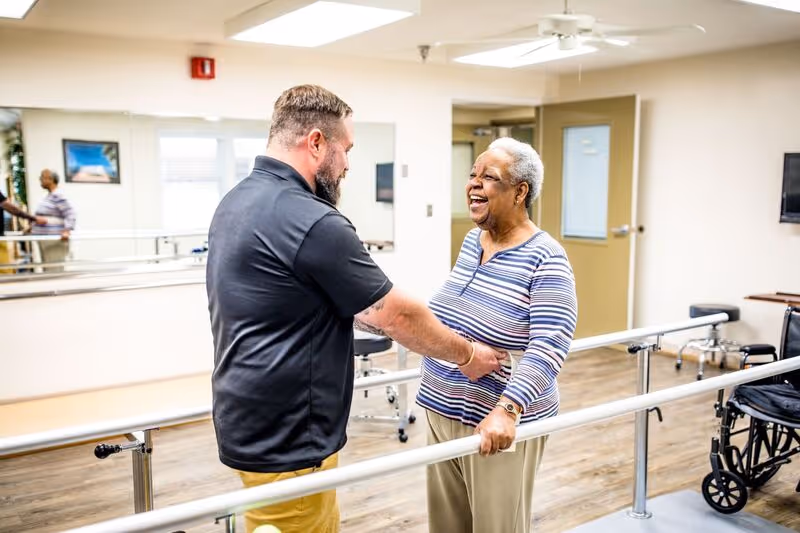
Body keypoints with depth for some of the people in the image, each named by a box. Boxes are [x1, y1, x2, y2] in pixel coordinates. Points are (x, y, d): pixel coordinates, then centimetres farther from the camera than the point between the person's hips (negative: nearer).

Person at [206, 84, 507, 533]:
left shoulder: (238, 203, 5)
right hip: (286, 442, -9)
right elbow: (400, 315, -15)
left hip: (256, 424, 10)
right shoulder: (311, 222, -25)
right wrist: (467, 355, 2)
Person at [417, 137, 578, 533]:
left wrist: (507, 409, -37)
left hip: (497, 423, -7)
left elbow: (549, 345, -26)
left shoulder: (545, 259, -17)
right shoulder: (472, 240, 7)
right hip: (440, 412, 7)